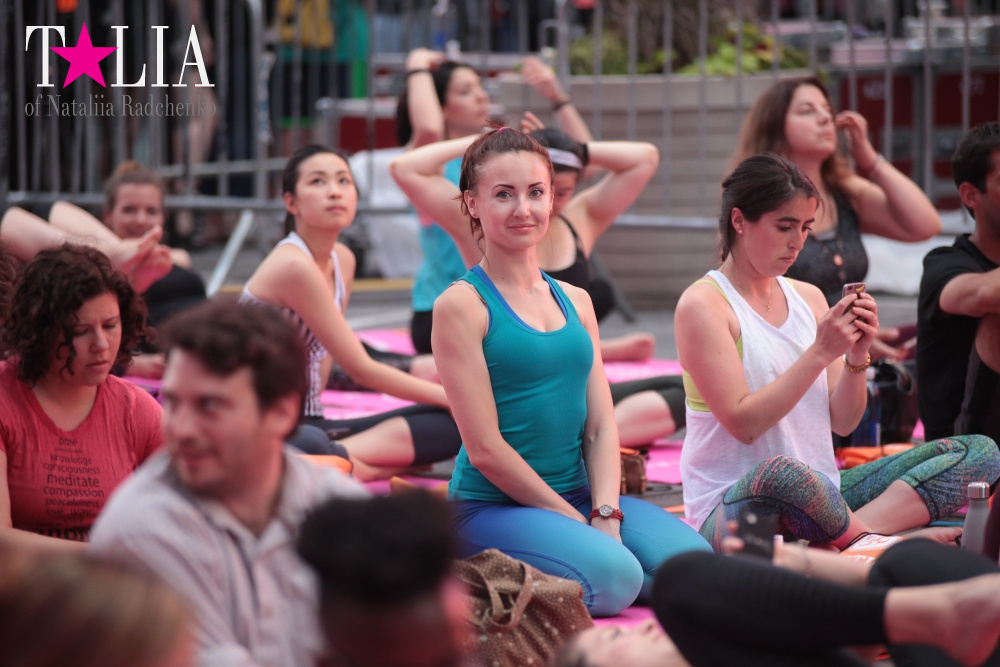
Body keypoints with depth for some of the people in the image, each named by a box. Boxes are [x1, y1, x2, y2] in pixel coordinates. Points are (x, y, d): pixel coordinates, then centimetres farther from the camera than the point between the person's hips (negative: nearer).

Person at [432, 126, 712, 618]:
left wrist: (606, 516, -9)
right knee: (612, 577, -31)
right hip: (492, 506, -6)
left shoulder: (575, 302, 14)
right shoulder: (461, 305, -6)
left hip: (580, 496, 6)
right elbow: (485, 448, -11)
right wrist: (575, 522, -11)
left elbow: (601, 428, 8)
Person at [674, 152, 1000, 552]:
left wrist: (856, 357, -6)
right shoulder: (702, 305, -7)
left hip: (821, 494, 8)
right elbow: (744, 423, -16)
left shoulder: (809, 298, 13)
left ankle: (847, 537, -24)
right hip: (734, 505, -8)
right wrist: (821, 352, -18)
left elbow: (843, 423, 12)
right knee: (780, 475, -45)